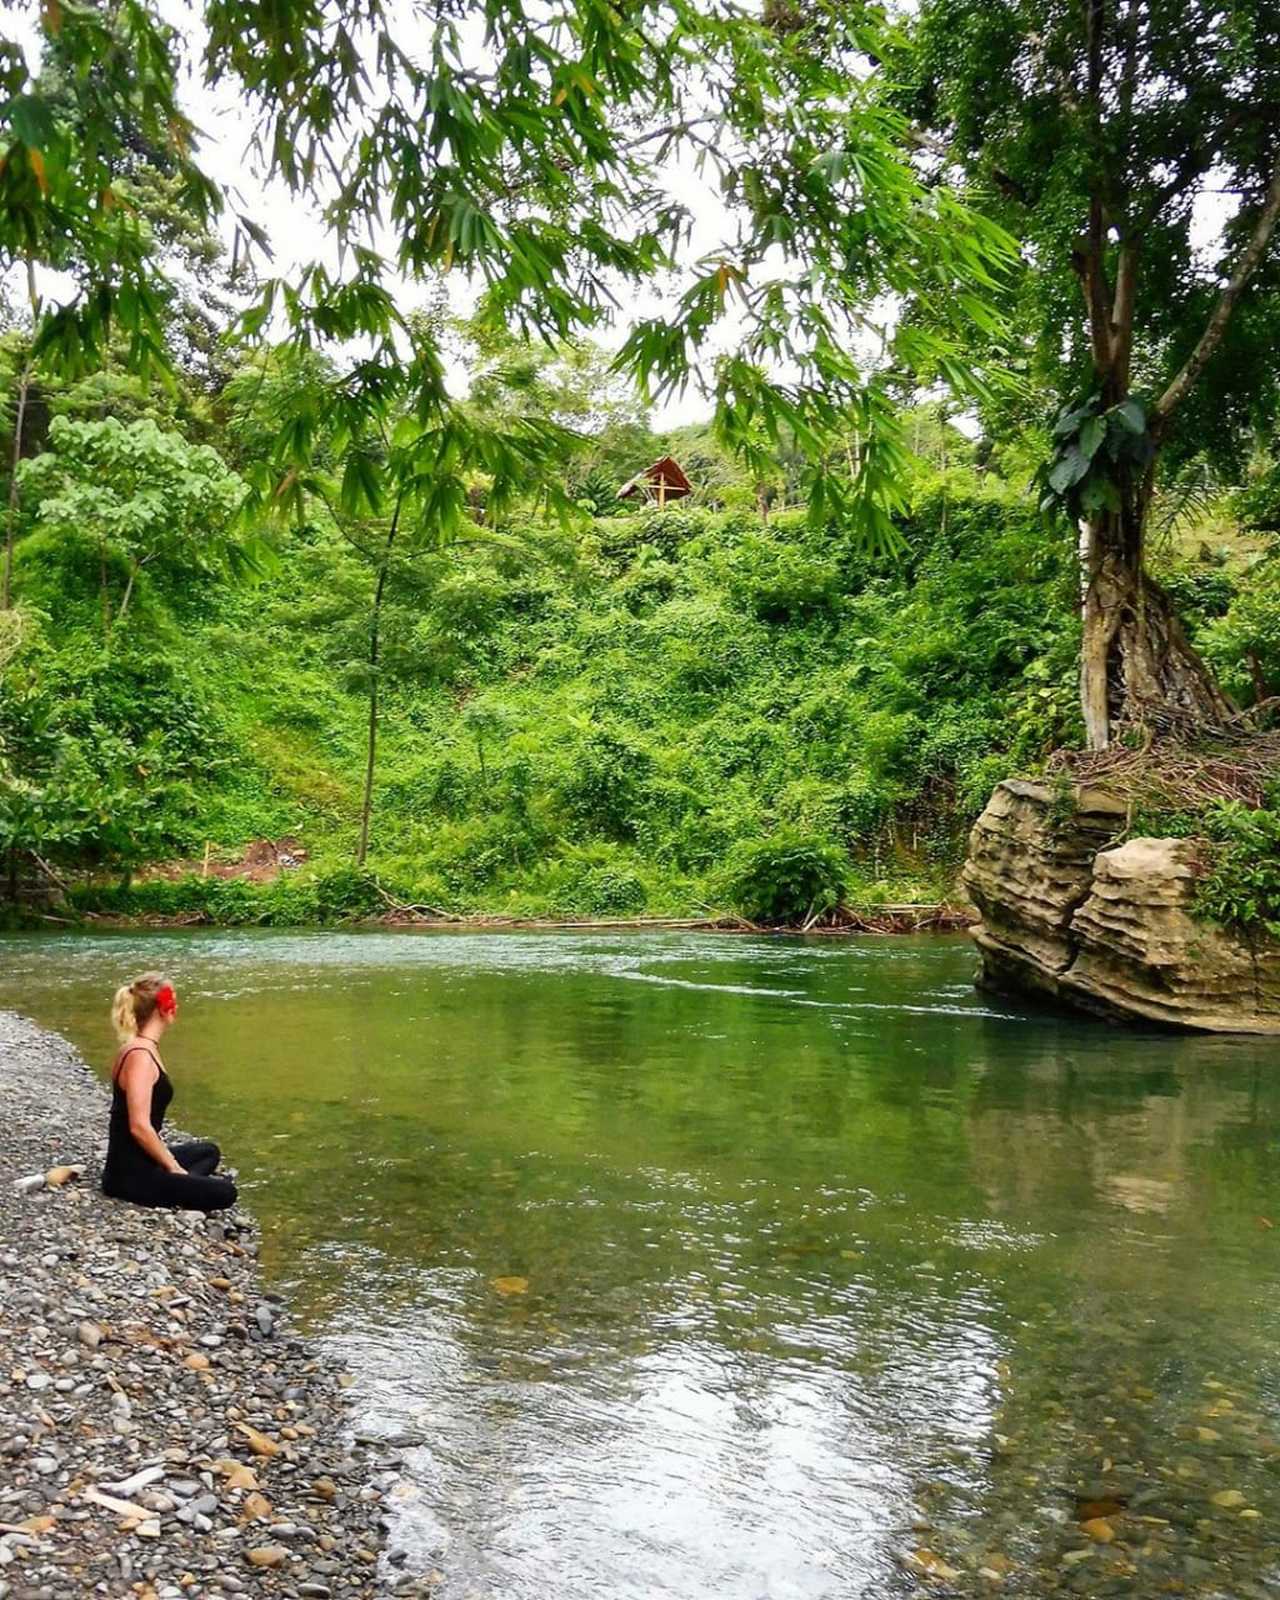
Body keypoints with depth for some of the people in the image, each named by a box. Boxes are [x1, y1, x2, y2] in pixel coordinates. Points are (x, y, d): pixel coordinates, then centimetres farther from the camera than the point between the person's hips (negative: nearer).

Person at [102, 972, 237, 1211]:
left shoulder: (139, 1049, 9)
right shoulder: (141, 1056, -21)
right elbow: (140, 1127, -26)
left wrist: (169, 1161, 12)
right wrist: (173, 1167, -15)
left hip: (137, 1162, 10)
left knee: (209, 1151, 27)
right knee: (224, 1193, -10)